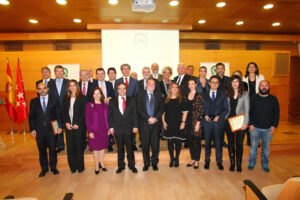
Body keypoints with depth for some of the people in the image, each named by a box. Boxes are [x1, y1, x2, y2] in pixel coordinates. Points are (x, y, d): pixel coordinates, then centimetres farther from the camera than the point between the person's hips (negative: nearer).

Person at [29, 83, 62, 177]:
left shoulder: (54, 100, 3)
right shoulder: (33, 101, 6)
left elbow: (58, 114, 2)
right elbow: (31, 116, 5)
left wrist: (59, 126, -6)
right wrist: (32, 129, -4)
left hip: (51, 129, -1)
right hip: (39, 130, 1)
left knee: (52, 149, 9)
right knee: (42, 150, 12)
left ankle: (53, 167, 26)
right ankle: (44, 168, 28)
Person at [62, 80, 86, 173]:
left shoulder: (82, 98, 0)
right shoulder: (66, 99, 12)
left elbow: (83, 112, -5)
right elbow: (63, 112, 9)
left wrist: (77, 124, -12)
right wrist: (66, 122, -5)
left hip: (79, 126, -3)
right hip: (68, 126, 3)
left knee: (79, 146, 3)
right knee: (70, 147, 6)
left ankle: (80, 166, 18)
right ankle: (73, 166, 20)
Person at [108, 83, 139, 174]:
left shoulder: (131, 100, 6)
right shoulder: (112, 101, 6)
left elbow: (134, 114, 3)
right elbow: (110, 115, 5)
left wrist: (135, 126, -3)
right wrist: (111, 127, -2)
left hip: (129, 128, 0)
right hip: (117, 129, 0)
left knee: (130, 148, 7)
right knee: (120, 148, 10)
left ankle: (131, 165, 23)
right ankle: (121, 166, 25)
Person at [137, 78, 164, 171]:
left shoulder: (158, 94, 9)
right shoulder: (141, 94, 2)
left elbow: (161, 108, 5)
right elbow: (139, 109, -5)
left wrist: (155, 118, -10)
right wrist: (148, 118, -13)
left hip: (156, 123, 1)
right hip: (144, 123, -1)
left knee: (155, 144, 5)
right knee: (145, 145, 6)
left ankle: (154, 163, 23)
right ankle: (146, 163, 23)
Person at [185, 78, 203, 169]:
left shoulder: (199, 95, -7)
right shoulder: (186, 96, 10)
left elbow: (200, 110, -10)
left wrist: (198, 123, -14)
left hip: (196, 121, -5)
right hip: (188, 120, 5)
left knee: (197, 140, 4)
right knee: (190, 140, 11)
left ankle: (197, 160, 18)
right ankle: (192, 159, 26)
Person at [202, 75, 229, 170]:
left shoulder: (222, 95, 8)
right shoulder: (204, 95, 10)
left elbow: (226, 109, 4)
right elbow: (202, 108, 10)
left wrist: (219, 116, -9)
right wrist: (205, 115, -8)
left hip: (218, 121, 0)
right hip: (207, 121, 1)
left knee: (218, 142, 5)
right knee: (207, 142, 8)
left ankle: (219, 161, 21)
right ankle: (207, 160, 24)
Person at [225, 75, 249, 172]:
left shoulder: (245, 93, 0)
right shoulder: (227, 93, 5)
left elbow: (247, 109, -3)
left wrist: (245, 123, -9)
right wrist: (224, 119, -2)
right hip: (229, 121, 2)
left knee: (239, 143, 4)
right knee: (230, 143, 9)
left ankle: (239, 163, 19)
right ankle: (232, 163, 22)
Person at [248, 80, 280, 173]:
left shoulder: (273, 99, 3)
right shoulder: (253, 98, 0)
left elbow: (276, 113, 4)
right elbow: (249, 112, -1)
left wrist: (274, 126, -3)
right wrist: (250, 124, -8)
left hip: (268, 128, 1)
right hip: (255, 127, -1)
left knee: (266, 147, 12)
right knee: (253, 146, 9)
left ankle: (265, 164, 30)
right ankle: (252, 162, 25)